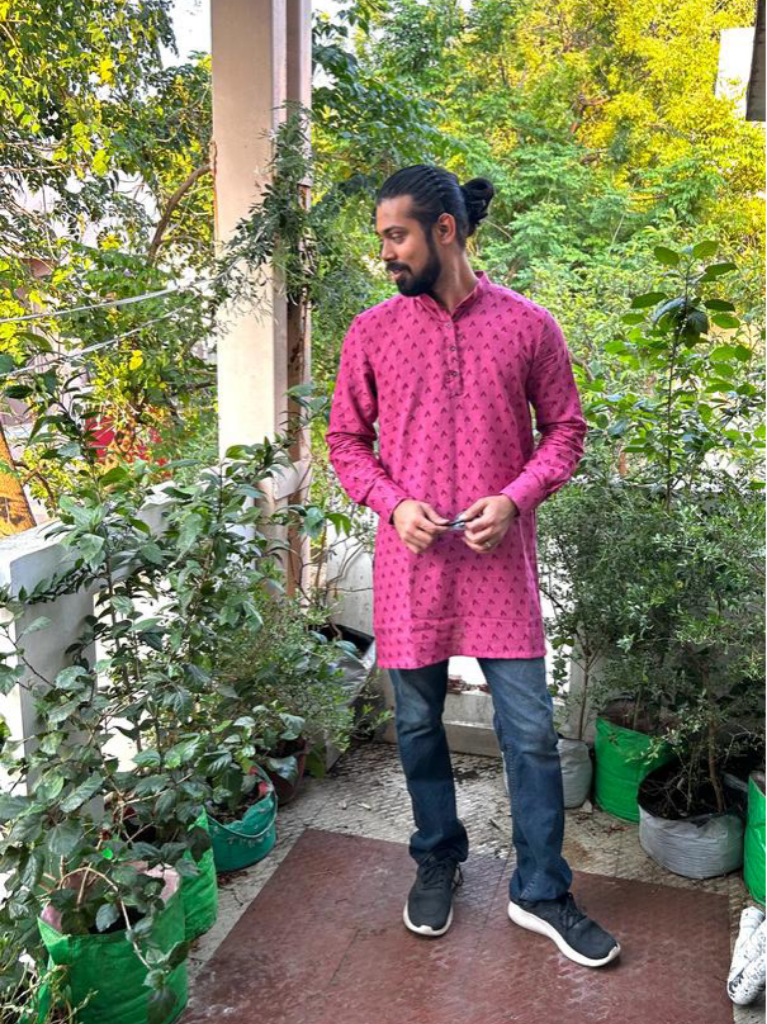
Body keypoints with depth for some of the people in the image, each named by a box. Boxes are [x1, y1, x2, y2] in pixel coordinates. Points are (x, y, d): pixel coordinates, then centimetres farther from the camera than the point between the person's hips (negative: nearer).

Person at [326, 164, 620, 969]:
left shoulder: (529, 325, 0)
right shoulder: (372, 332, 3)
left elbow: (565, 430, 5)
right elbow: (346, 441, 7)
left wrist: (514, 499, -12)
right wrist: (393, 504, -10)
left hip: (499, 563, -1)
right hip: (410, 563, 1)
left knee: (531, 730, 5)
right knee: (417, 724, 13)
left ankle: (539, 892, 25)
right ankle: (437, 859, 38)